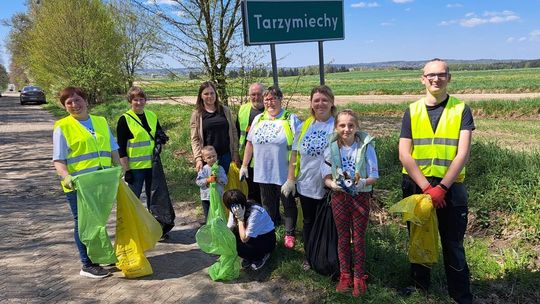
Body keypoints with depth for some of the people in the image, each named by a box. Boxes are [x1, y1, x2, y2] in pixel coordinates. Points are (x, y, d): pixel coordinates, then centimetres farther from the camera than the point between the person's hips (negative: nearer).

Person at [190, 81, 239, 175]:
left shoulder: (225, 111, 7)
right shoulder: (197, 114, 1)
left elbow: (233, 132, 8)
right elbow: (195, 139, -2)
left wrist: (235, 153, 3)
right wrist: (198, 159, -12)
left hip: (225, 156, 2)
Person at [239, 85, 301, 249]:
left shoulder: (291, 119, -9)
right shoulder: (258, 119, 7)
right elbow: (250, 143, 12)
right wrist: (244, 165, 11)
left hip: (284, 173, -4)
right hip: (263, 172, 5)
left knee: (288, 204, 12)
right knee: (267, 204, 18)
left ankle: (289, 234, 28)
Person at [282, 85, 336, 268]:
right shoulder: (304, 126, 4)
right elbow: (295, 154, 7)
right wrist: (290, 179, 5)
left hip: (328, 186, -3)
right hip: (306, 184, 4)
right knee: (308, 222, 17)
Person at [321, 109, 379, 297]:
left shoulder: (366, 146, -10)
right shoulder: (332, 148, -5)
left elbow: (374, 176, -8)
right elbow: (326, 177, -2)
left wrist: (363, 182, -28)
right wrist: (333, 184, -23)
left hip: (360, 197, -2)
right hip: (339, 197, 2)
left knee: (359, 238, 9)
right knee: (343, 237, 13)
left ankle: (359, 277, 25)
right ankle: (345, 275, 28)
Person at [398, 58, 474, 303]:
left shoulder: (461, 110, -1)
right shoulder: (412, 111, 2)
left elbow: (463, 154, -10)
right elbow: (404, 155, -5)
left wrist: (441, 187, -17)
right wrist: (427, 187, -14)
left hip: (451, 188, -2)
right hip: (416, 187, 2)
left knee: (453, 246, 8)